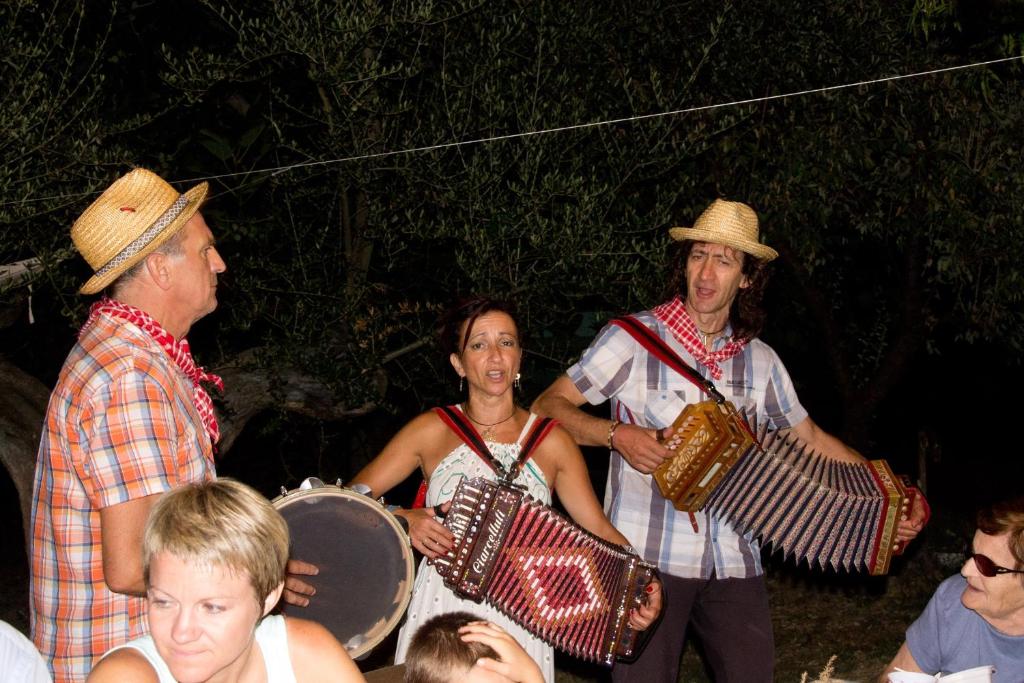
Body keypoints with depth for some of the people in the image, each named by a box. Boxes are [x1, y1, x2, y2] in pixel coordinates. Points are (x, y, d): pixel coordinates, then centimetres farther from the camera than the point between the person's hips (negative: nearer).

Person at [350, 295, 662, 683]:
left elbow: (598, 528, 2)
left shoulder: (552, 443, 2)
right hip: (440, 621, 0)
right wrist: (403, 520, -16)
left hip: (519, 627, 1)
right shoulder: (432, 431, 0)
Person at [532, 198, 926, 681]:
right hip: (646, 559, -4)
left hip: (735, 566, 4)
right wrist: (618, 434, -19)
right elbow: (547, 407, -4)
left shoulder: (760, 360, 10)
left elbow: (810, 438, 21)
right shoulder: (632, 338, -4)